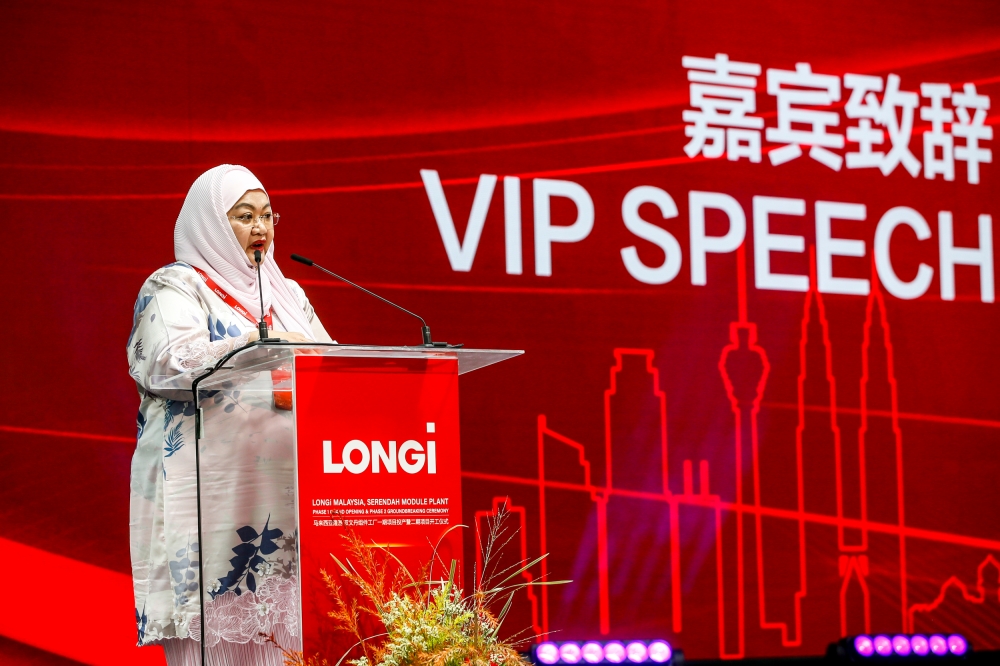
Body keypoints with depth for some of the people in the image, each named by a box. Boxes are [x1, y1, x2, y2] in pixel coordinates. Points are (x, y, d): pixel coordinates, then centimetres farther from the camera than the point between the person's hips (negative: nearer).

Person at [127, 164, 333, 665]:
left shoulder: (287, 294, 22)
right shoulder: (174, 288, 3)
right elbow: (174, 363, -14)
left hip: (285, 487, 6)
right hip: (212, 487, -5)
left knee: (283, 620, -3)